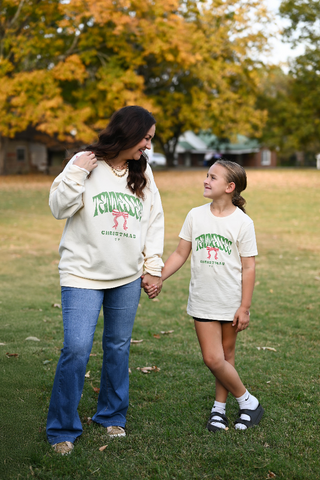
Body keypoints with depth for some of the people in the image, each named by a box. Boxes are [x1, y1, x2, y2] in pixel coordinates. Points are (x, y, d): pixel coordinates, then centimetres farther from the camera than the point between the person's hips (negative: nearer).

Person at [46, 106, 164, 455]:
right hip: (83, 273, -4)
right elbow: (59, 208, -8)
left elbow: (154, 220, 12)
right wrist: (77, 173, -20)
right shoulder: (86, 164, -5)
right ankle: (62, 429, 7)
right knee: (76, 348, -9)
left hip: (128, 276, 4)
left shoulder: (143, 173, 8)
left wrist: (153, 267, 9)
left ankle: (112, 416, 30)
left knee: (118, 347, 11)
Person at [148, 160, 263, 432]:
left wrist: (244, 308, -7)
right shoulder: (196, 216, 2)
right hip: (203, 301, 2)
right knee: (213, 359, -2)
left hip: (231, 303, -2)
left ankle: (219, 407, 23)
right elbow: (180, 254, 7)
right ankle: (247, 400, 16)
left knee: (226, 356, 7)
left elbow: (248, 267, -5)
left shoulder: (242, 222, -6)